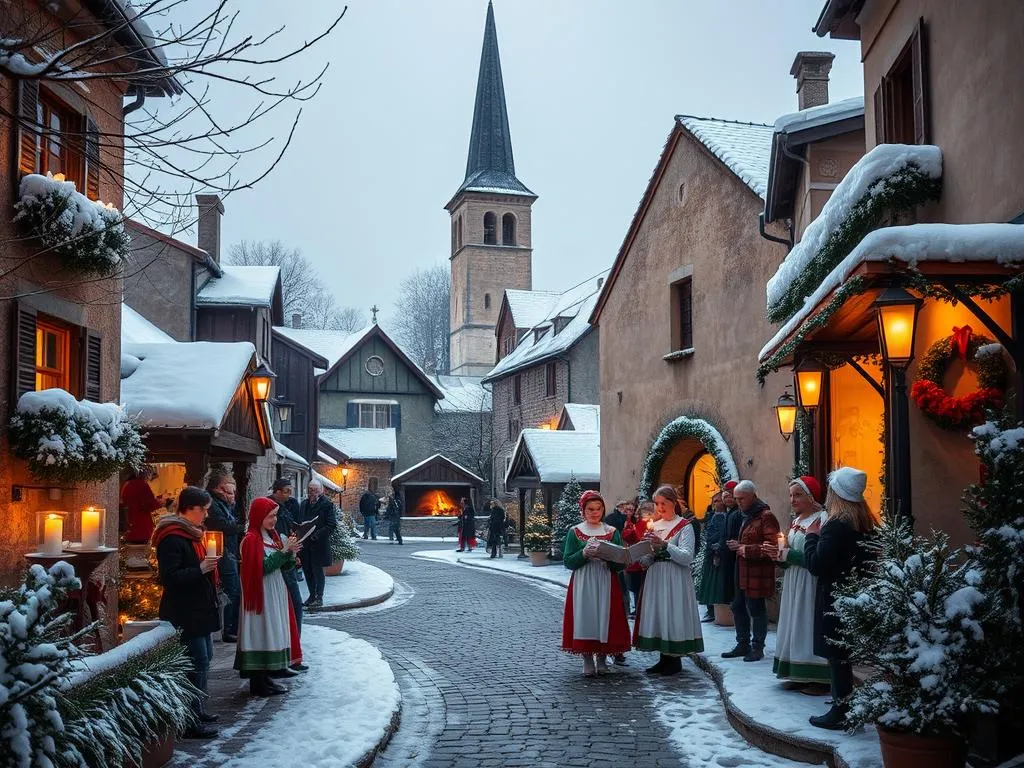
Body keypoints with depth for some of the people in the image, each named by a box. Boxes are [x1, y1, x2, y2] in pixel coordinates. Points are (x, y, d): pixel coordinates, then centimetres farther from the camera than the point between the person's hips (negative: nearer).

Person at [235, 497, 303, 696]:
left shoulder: (272, 536, 12)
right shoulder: (251, 539, -13)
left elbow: (283, 565, 13)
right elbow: (263, 566, -22)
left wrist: (290, 552, -5)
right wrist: (284, 551, -20)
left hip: (275, 594, 9)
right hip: (261, 596, -9)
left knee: (272, 633, 11)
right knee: (262, 633, -6)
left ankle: (265, 677, 19)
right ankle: (257, 683, -1)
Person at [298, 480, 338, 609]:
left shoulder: (327, 504, -8)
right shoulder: (304, 504, 12)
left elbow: (332, 525, -12)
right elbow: (299, 522, 19)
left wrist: (317, 535, -19)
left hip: (319, 544, -6)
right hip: (305, 543, 6)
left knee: (317, 570, 0)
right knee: (307, 570, 11)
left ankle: (319, 598, 11)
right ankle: (312, 595, 25)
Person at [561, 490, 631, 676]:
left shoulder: (612, 532, 7)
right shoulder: (575, 532, 4)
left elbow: (620, 564, 3)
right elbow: (568, 562, -2)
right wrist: (584, 553, -17)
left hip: (606, 584, 1)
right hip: (583, 585, -1)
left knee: (605, 618, 1)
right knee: (584, 619, -3)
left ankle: (602, 659, 15)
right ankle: (587, 661, 7)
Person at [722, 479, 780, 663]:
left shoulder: (766, 516, -13)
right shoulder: (746, 516, 18)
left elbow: (772, 546, -21)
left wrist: (746, 549, -18)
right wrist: (738, 545, 10)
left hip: (757, 572, -10)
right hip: (742, 572, 10)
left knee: (756, 610, -2)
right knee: (738, 608, 13)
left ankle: (757, 648, 8)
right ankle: (743, 645, 23)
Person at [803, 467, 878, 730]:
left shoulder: (835, 525, -18)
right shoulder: (868, 523, 7)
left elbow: (815, 565, -18)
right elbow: (872, 559, 17)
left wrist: (812, 535, -5)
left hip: (836, 599, -8)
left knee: (837, 655, -1)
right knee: (847, 653, 15)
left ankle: (840, 713, 4)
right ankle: (845, 703, 21)